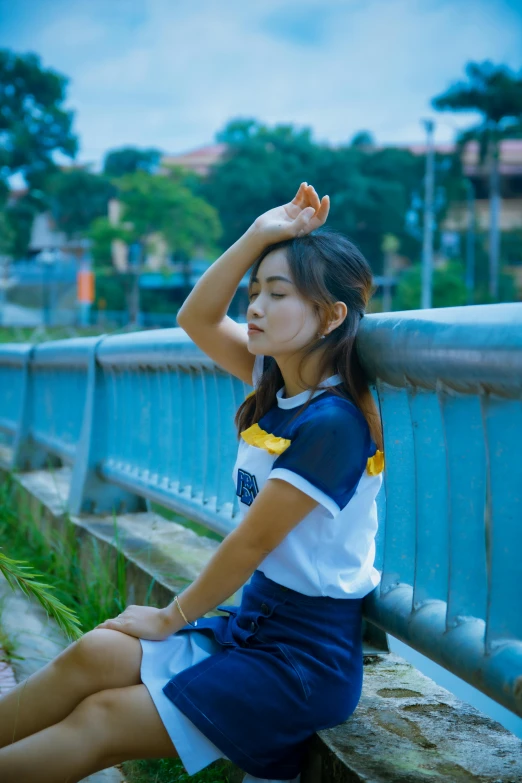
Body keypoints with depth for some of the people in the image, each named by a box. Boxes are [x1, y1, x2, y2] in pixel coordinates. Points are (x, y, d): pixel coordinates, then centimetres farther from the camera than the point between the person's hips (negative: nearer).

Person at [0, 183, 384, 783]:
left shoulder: (333, 423, -22)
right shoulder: (279, 383, 3)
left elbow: (251, 542, -17)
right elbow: (196, 318, 7)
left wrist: (173, 618, -4)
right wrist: (261, 235, -5)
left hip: (307, 658, -7)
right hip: (252, 620, 7)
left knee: (100, 720, -13)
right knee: (97, 653, -12)